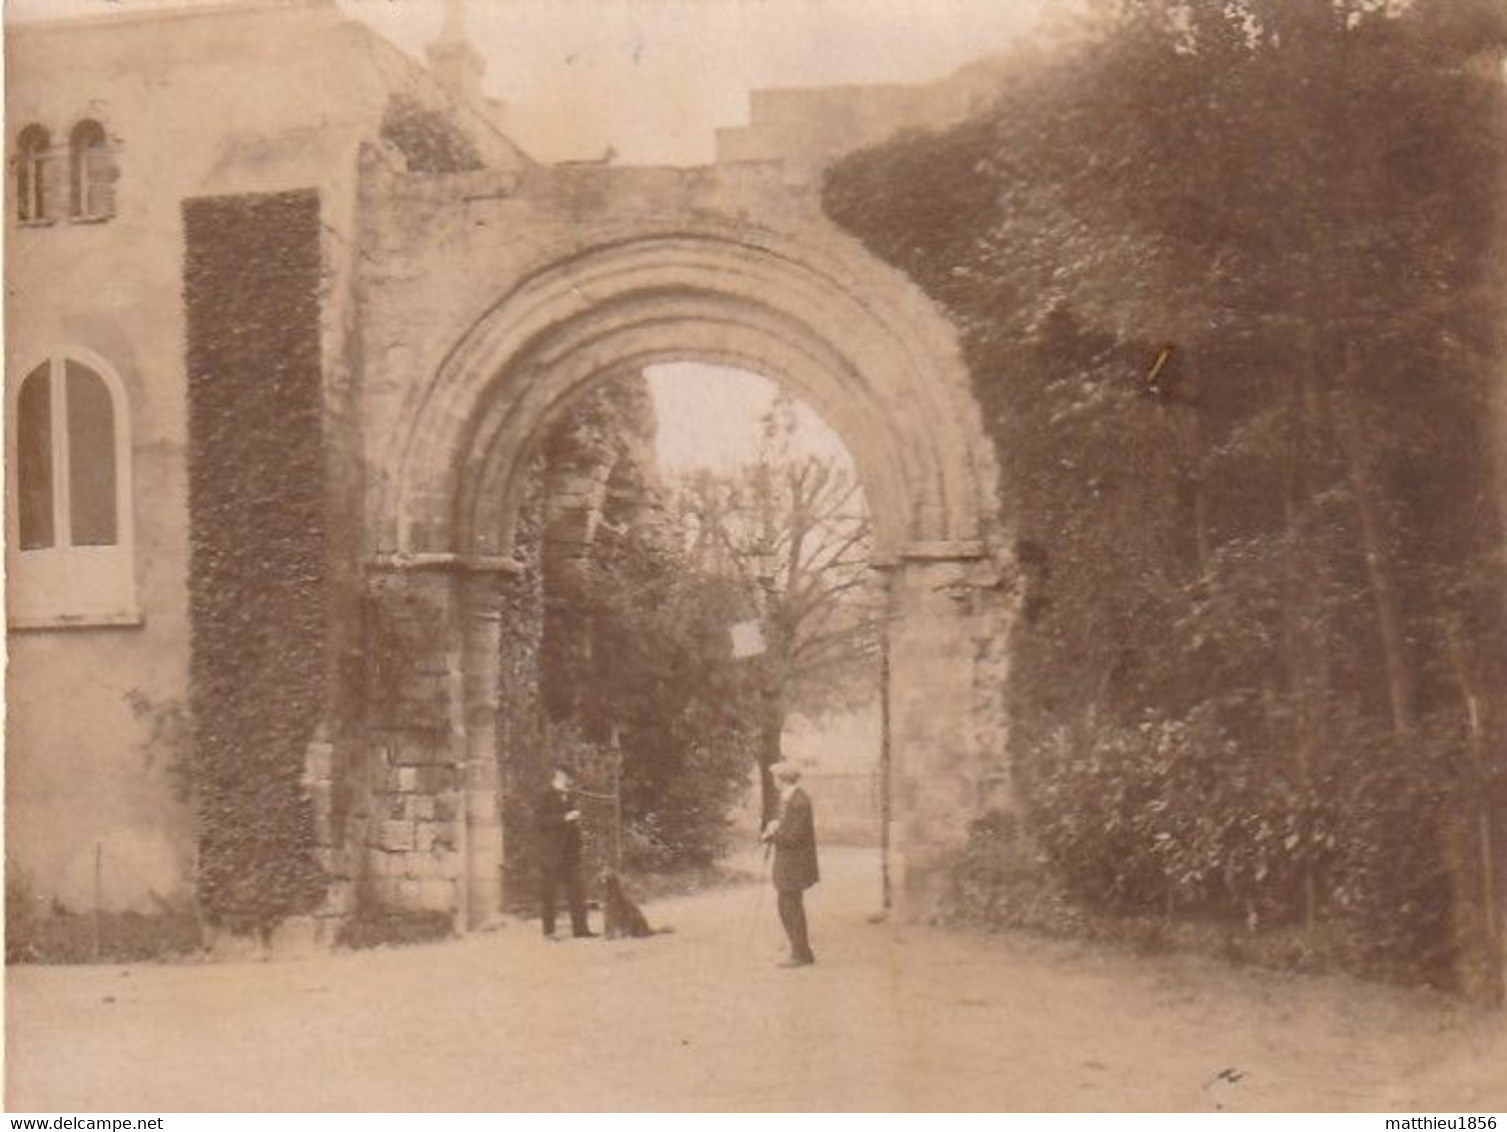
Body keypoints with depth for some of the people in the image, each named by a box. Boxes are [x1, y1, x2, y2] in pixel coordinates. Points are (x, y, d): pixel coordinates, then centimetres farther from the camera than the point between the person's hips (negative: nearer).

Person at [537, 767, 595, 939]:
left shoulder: (569, 799, 18)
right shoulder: (545, 798, -3)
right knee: (548, 893, -2)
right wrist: (565, 818, -21)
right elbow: (542, 820, -15)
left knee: (577, 891, 3)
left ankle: (580, 928, 6)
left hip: (571, 852, 7)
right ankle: (548, 931, 3)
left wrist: (576, 822, 7)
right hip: (551, 852, -7)